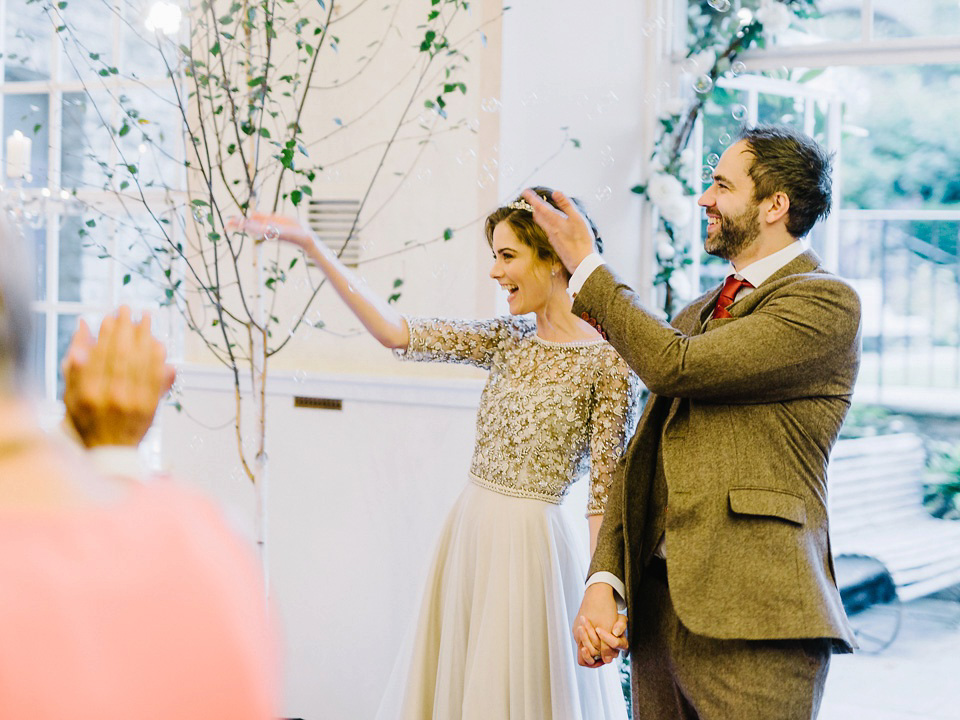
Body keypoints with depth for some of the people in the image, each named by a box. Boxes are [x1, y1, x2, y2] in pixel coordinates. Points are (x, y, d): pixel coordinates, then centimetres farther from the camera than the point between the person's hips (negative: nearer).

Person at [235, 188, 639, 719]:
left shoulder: (608, 361, -10)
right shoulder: (507, 339, 7)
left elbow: (606, 495, -10)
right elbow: (397, 334, -1)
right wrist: (310, 246, -5)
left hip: (531, 546, -6)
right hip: (467, 534, 6)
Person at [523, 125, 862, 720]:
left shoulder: (825, 303, -6)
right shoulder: (697, 315, 20)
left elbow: (674, 366, -15)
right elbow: (641, 461, 16)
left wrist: (587, 266, -3)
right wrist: (603, 581, 2)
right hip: (657, 605, 7)